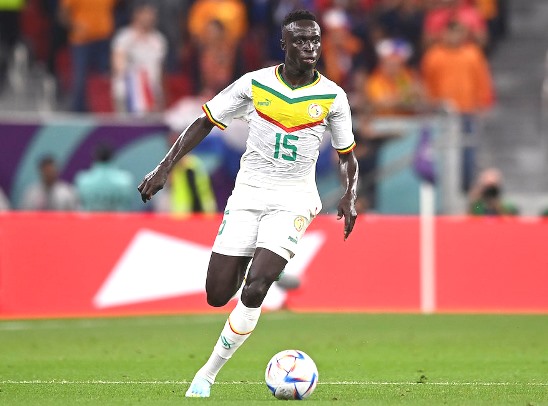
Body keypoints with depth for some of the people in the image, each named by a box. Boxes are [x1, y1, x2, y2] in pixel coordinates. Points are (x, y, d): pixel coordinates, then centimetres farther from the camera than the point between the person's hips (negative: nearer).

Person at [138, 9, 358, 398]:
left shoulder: (332, 96, -3)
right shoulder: (255, 84, -3)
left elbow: (347, 155, 10)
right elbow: (205, 122, 5)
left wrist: (350, 196, -8)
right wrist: (164, 168, -2)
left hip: (293, 201, -1)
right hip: (248, 194, 1)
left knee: (254, 291, -20)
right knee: (218, 296, -3)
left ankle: (208, 374, -6)